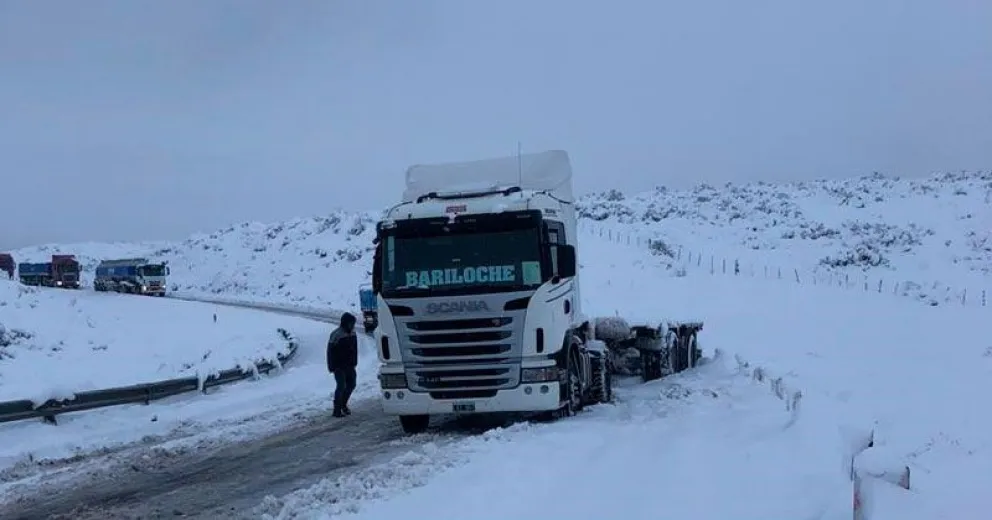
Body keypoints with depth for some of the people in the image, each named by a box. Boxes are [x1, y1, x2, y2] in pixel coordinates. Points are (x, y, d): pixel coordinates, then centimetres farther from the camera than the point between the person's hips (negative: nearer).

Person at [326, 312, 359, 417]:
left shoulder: (352, 333, 5)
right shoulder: (336, 334, -18)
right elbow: (330, 352, -15)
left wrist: (354, 363, 15)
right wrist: (331, 367, -15)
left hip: (349, 365, 8)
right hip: (339, 366, -7)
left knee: (351, 385, 12)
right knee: (341, 386, -9)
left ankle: (343, 404, 30)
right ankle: (337, 410, -2)